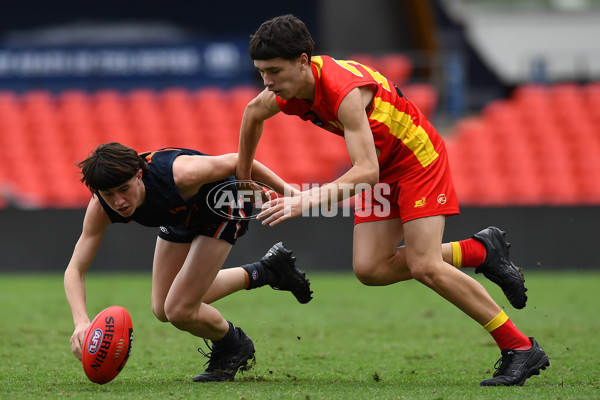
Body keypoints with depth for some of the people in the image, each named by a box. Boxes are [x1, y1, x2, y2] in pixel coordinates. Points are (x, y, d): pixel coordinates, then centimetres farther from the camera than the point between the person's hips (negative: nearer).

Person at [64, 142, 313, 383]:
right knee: (162, 309, 16)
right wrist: (81, 321, -46)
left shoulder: (179, 175, -43)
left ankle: (232, 347, 17)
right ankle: (265, 272, 29)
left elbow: (236, 162, -28)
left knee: (179, 311, -16)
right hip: (182, 216, 6)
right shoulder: (100, 209, -30)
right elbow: (75, 269, -28)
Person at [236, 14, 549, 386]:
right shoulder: (290, 87, -11)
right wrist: (242, 178, 22)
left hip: (419, 158, -8)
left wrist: (306, 201, -47)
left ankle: (522, 349, -9)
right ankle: (481, 251, 12)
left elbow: (366, 172, -41)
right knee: (370, 269, -5)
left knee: (425, 266, -19)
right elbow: (254, 113, 15)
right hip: (383, 168, 8)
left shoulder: (345, 90, -35)